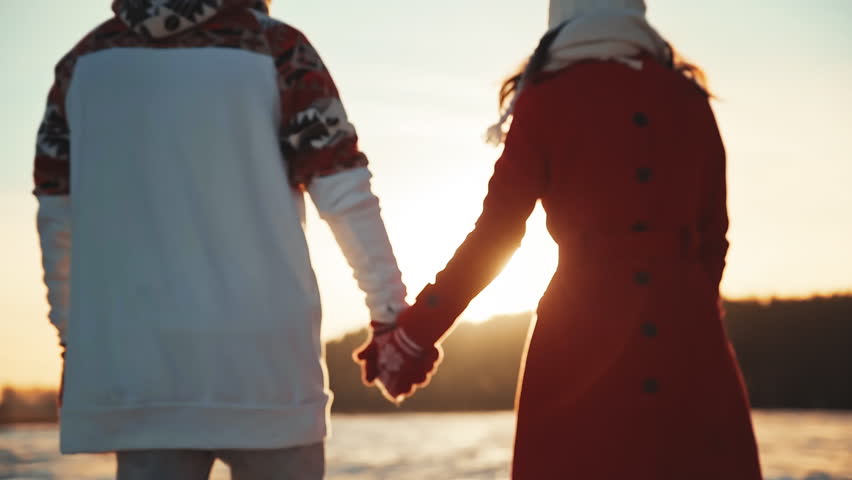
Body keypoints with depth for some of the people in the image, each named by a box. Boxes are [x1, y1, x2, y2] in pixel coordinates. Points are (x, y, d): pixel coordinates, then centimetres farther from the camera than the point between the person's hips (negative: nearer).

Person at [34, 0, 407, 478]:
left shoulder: (88, 59, 11)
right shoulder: (273, 48, -1)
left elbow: (57, 215, 14)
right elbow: (347, 197, -5)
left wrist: (72, 333, 24)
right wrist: (394, 313, 4)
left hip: (136, 359, 3)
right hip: (263, 353, -3)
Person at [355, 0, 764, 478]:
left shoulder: (548, 99, 2)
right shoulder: (690, 100, 11)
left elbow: (495, 235, -1)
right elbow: (711, 240, 12)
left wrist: (411, 336, 5)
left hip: (580, 345, -2)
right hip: (690, 346, 3)